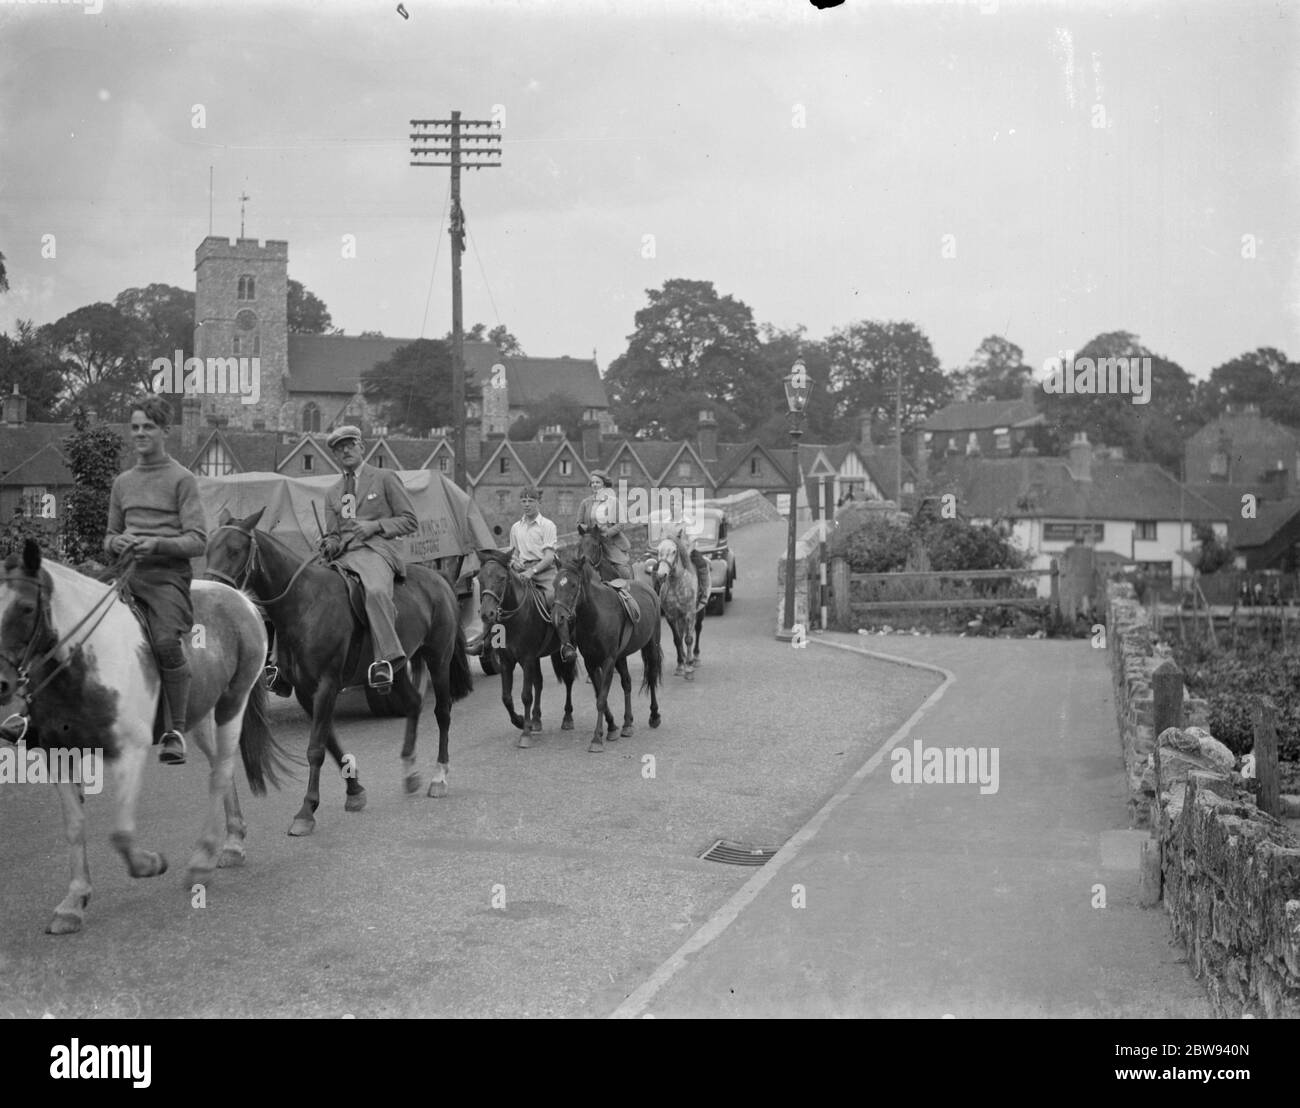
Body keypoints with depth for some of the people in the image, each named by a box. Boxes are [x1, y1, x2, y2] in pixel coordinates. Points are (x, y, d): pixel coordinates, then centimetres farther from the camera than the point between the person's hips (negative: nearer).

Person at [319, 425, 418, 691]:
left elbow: (409, 521, 7)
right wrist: (329, 545, -1)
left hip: (376, 549, -6)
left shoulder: (385, 478, 11)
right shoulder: (332, 494, 25)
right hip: (343, 556, 6)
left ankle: (388, 659, -39)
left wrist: (375, 525, -8)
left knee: (376, 590, -37)